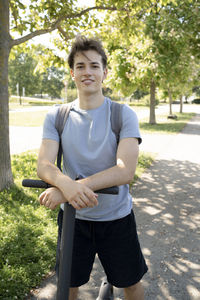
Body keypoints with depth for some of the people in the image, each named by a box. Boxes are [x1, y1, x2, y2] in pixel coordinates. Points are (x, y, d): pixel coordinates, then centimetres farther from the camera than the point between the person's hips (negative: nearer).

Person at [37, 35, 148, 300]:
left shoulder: (124, 115, -12)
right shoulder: (56, 117, -4)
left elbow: (125, 171, -24)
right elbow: (43, 165, -15)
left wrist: (67, 190, -34)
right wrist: (65, 183, -39)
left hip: (116, 217, -1)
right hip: (73, 217, 2)